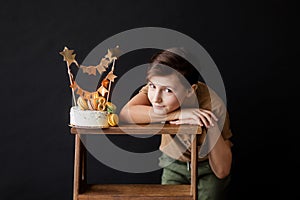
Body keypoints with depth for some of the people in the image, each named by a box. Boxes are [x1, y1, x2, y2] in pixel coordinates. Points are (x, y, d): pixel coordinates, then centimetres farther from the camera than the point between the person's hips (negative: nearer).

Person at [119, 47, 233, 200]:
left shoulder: (212, 106, -31)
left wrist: (212, 127, -39)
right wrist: (178, 114, -43)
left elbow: (222, 171, -26)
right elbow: (125, 114, -44)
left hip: (208, 166, -2)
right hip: (174, 164, 2)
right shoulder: (156, 85, -24)